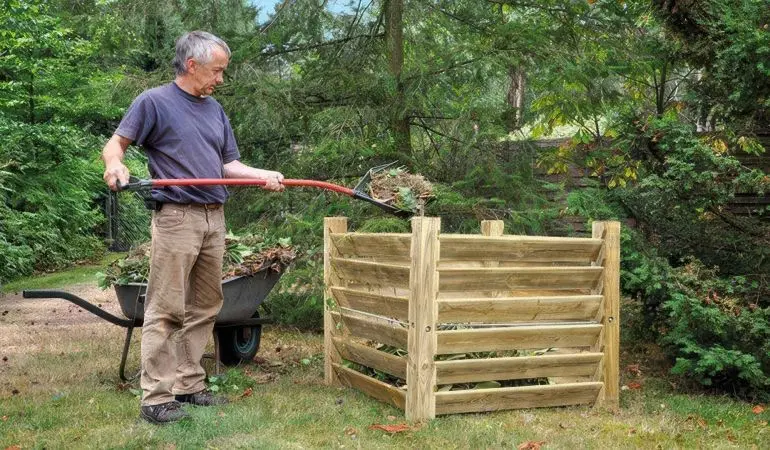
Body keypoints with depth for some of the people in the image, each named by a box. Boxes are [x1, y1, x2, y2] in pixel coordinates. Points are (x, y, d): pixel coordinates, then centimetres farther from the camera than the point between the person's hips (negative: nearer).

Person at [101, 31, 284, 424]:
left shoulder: (215, 110, 17)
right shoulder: (154, 102, -2)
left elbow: (228, 163, 16)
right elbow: (114, 144, -4)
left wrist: (263, 175, -1)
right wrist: (115, 164, -26)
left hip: (214, 219, 7)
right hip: (176, 218, -7)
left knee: (204, 309, 9)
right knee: (166, 311, -6)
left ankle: (189, 385, 19)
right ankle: (156, 397, -2)